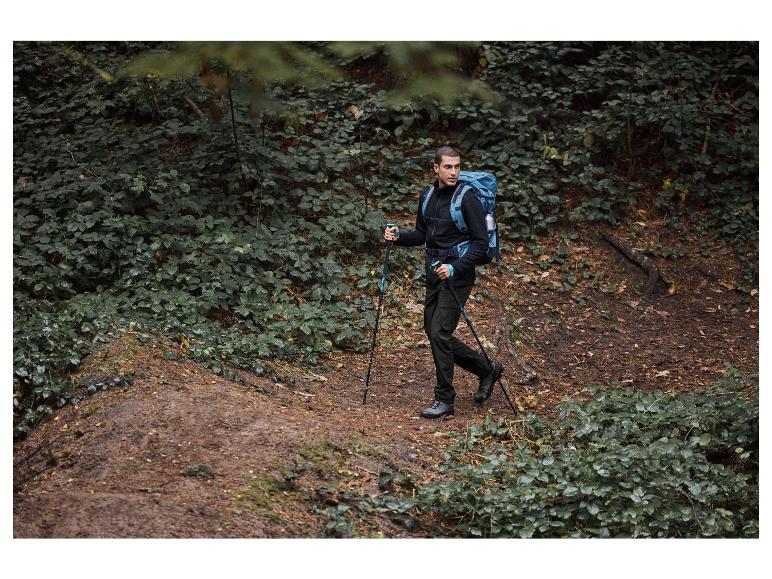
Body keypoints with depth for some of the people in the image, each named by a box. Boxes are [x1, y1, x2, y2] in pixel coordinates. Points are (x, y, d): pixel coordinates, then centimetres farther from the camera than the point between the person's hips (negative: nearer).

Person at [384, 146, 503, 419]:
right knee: (433, 332, 11)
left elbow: (481, 242, -15)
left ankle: (444, 399, 1)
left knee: (440, 333, -11)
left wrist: (455, 268, -25)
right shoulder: (427, 196, 7)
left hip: (457, 276, -8)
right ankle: (487, 370, 27)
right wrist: (399, 237, -1)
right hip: (434, 274, 8)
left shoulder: (467, 200, -14)